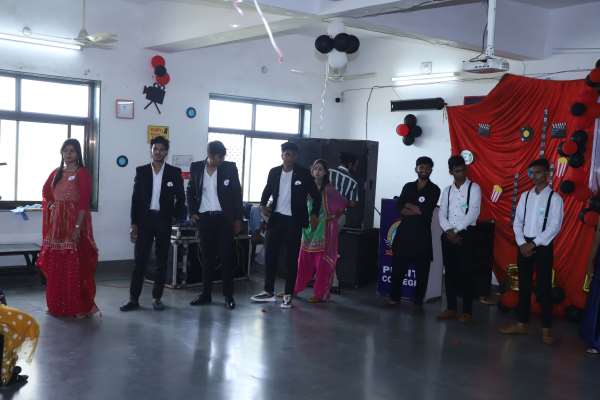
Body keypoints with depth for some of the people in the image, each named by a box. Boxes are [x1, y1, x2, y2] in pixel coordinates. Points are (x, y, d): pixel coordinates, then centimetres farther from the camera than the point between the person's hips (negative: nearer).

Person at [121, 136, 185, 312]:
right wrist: (134, 223, 0)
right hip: (144, 219, 0)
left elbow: (181, 198, 7)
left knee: (162, 261, 6)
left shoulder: (174, 172, 2)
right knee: (140, 260, -2)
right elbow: (135, 198, 3)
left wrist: (176, 217, -1)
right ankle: (134, 299, 3)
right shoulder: (141, 171, 4)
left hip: (164, 220, 0)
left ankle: (157, 298, 15)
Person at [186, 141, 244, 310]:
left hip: (224, 218, -2)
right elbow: (190, 191, 14)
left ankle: (228, 295, 8)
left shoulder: (230, 167, -2)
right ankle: (206, 294, 16)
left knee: (226, 256, 0)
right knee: (207, 257, 8)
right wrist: (192, 212, 4)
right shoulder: (196, 167, 3)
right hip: (204, 218, 2)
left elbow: (237, 193, 1)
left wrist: (238, 218, -1)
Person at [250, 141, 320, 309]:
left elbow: (316, 195, 3)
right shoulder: (274, 172, 5)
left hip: (294, 220, -3)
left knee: (291, 257, 2)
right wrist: (263, 205, 1)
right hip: (276, 218, 3)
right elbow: (267, 190, 18)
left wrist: (314, 214, -6)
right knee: (270, 254, 6)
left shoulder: (304, 174, -4)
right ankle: (269, 292, 18)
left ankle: (288, 295, 10)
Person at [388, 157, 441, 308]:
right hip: (404, 232, 3)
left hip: (422, 234, -3)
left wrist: (408, 206, 0)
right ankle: (394, 296, 16)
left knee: (421, 269, 2)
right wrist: (417, 210, -10)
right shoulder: (408, 186, 14)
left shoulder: (434, 190, 3)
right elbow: (399, 208, 2)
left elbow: (426, 212, -9)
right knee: (398, 266, 3)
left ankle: (418, 300, 13)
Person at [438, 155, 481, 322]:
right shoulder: (447, 191, 13)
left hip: (465, 234, -4)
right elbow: (442, 214, 6)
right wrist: (449, 231, -10)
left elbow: (473, 213, -10)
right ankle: (451, 308, 15)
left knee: (466, 272, -4)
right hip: (448, 235, 5)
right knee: (449, 271, 7)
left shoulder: (474, 188, -1)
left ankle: (467, 311, 4)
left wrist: (456, 230, -12)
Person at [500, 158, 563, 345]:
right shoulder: (525, 196, 8)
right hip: (524, 245, 5)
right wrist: (522, 243, -6)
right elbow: (517, 222, 7)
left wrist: (533, 244, -15)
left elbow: (554, 226, -12)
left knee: (543, 287, -1)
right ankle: (521, 324, 18)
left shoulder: (554, 198, -6)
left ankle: (546, 329, 7)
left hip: (543, 247, -4)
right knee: (524, 285, 9)